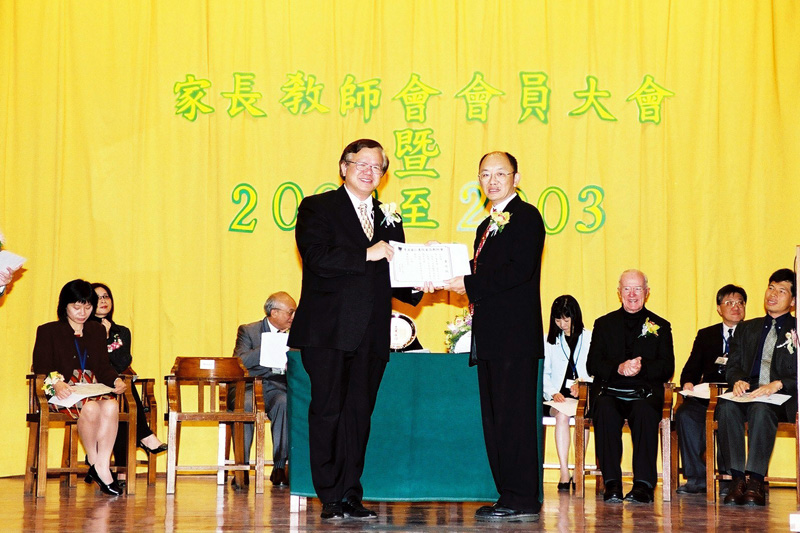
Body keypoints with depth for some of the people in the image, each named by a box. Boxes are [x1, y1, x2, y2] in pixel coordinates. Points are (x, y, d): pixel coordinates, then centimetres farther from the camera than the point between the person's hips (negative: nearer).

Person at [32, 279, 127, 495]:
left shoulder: (97, 331, 26)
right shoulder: (48, 331, 12)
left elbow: (104, 366, 17)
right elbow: (41, 368, 0)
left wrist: (116, 380, -7)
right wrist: (56, 382, -22)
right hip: (63, 393, -4)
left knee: (111, 406, -33)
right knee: (91, 408, -37)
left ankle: (102, 466, -33)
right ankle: (94, 463, -20)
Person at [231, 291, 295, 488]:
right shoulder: (248, 331, 7)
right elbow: (239, 362, -10)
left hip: (279, 388, 2)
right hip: (251, 386, -2)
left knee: (286, 404, -34)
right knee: (244, 406, -36)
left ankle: (280, 467, -28)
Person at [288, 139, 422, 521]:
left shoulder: (389, 221, 19)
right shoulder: (317, 208, 3)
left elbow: (391, 278, 19)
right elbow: (317, 257, -14)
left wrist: (415, 286, -1)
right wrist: (367, 254, -17)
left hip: (371, 337, 5)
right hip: (327, 331, -5)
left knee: (359, 414, 5)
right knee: (327, 413, -3)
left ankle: (351, 497, 10)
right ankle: (331, 499, 2)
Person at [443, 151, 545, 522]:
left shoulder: (525, 216, -5)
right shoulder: (487, 226, 23)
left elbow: (520, 270, -18)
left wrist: (469, 285, -15)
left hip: (515, 335, -9)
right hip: (490, 337, 10)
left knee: (515, 416, -9)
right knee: (494, 419, 9)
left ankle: (522, 500, -6)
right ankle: (509, 495, 14)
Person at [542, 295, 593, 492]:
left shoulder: (589, 338, 13)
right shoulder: (549, 340, 18)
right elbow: (544, 374, 10)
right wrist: (553, 393, -9)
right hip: (558, 397, 1)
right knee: (562, 415, -32)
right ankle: (564, 473, -36)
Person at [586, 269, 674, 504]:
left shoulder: (660, 326, 16)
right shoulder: (604, 324, 17)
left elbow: (667, 369, 5)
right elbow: (592, 365, 6)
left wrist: (641, 367, -15)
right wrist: (619, 368, -13)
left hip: (645, 392, 0)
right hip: (610, 390, 1)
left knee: (645, 411, -36)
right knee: (605, 410, -35)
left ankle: (644, 483, -35)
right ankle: (612, 483, -33)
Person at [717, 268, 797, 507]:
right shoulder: (747, 328, 26)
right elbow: (733, 365, 17)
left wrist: (778, 384, -18)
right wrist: (738, 380, -7)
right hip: (748, 394, 4)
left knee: (761, 409, -38)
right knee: (727, 407, -32)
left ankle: (755, 482, -40)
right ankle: (737, 479, -31)